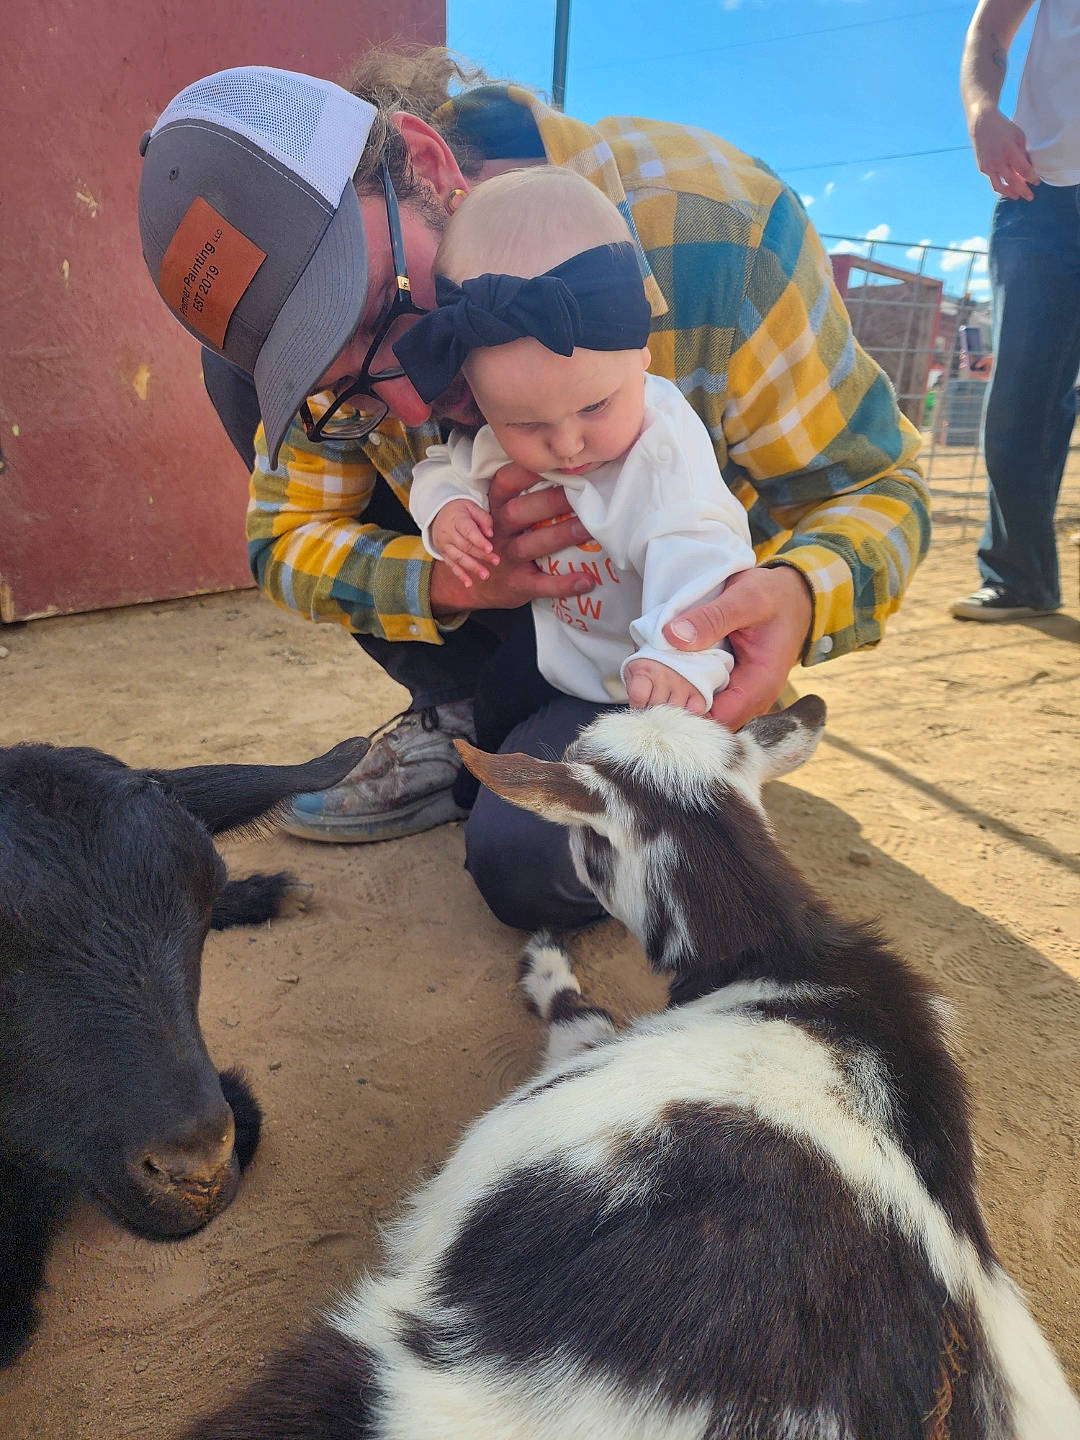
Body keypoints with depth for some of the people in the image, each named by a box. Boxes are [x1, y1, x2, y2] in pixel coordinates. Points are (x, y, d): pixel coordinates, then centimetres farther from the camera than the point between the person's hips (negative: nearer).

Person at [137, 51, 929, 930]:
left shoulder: (713, 230, -28)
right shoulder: (344, 329, -17)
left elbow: (877, 485, -19)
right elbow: (284, 536, -10)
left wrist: (797, 595, -43)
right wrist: (445, 580, -32)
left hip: (682, 624, -3)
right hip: (494, 601, 4)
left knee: (528, 864, -31)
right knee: (237, 365, -11)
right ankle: (455, 719, -3)